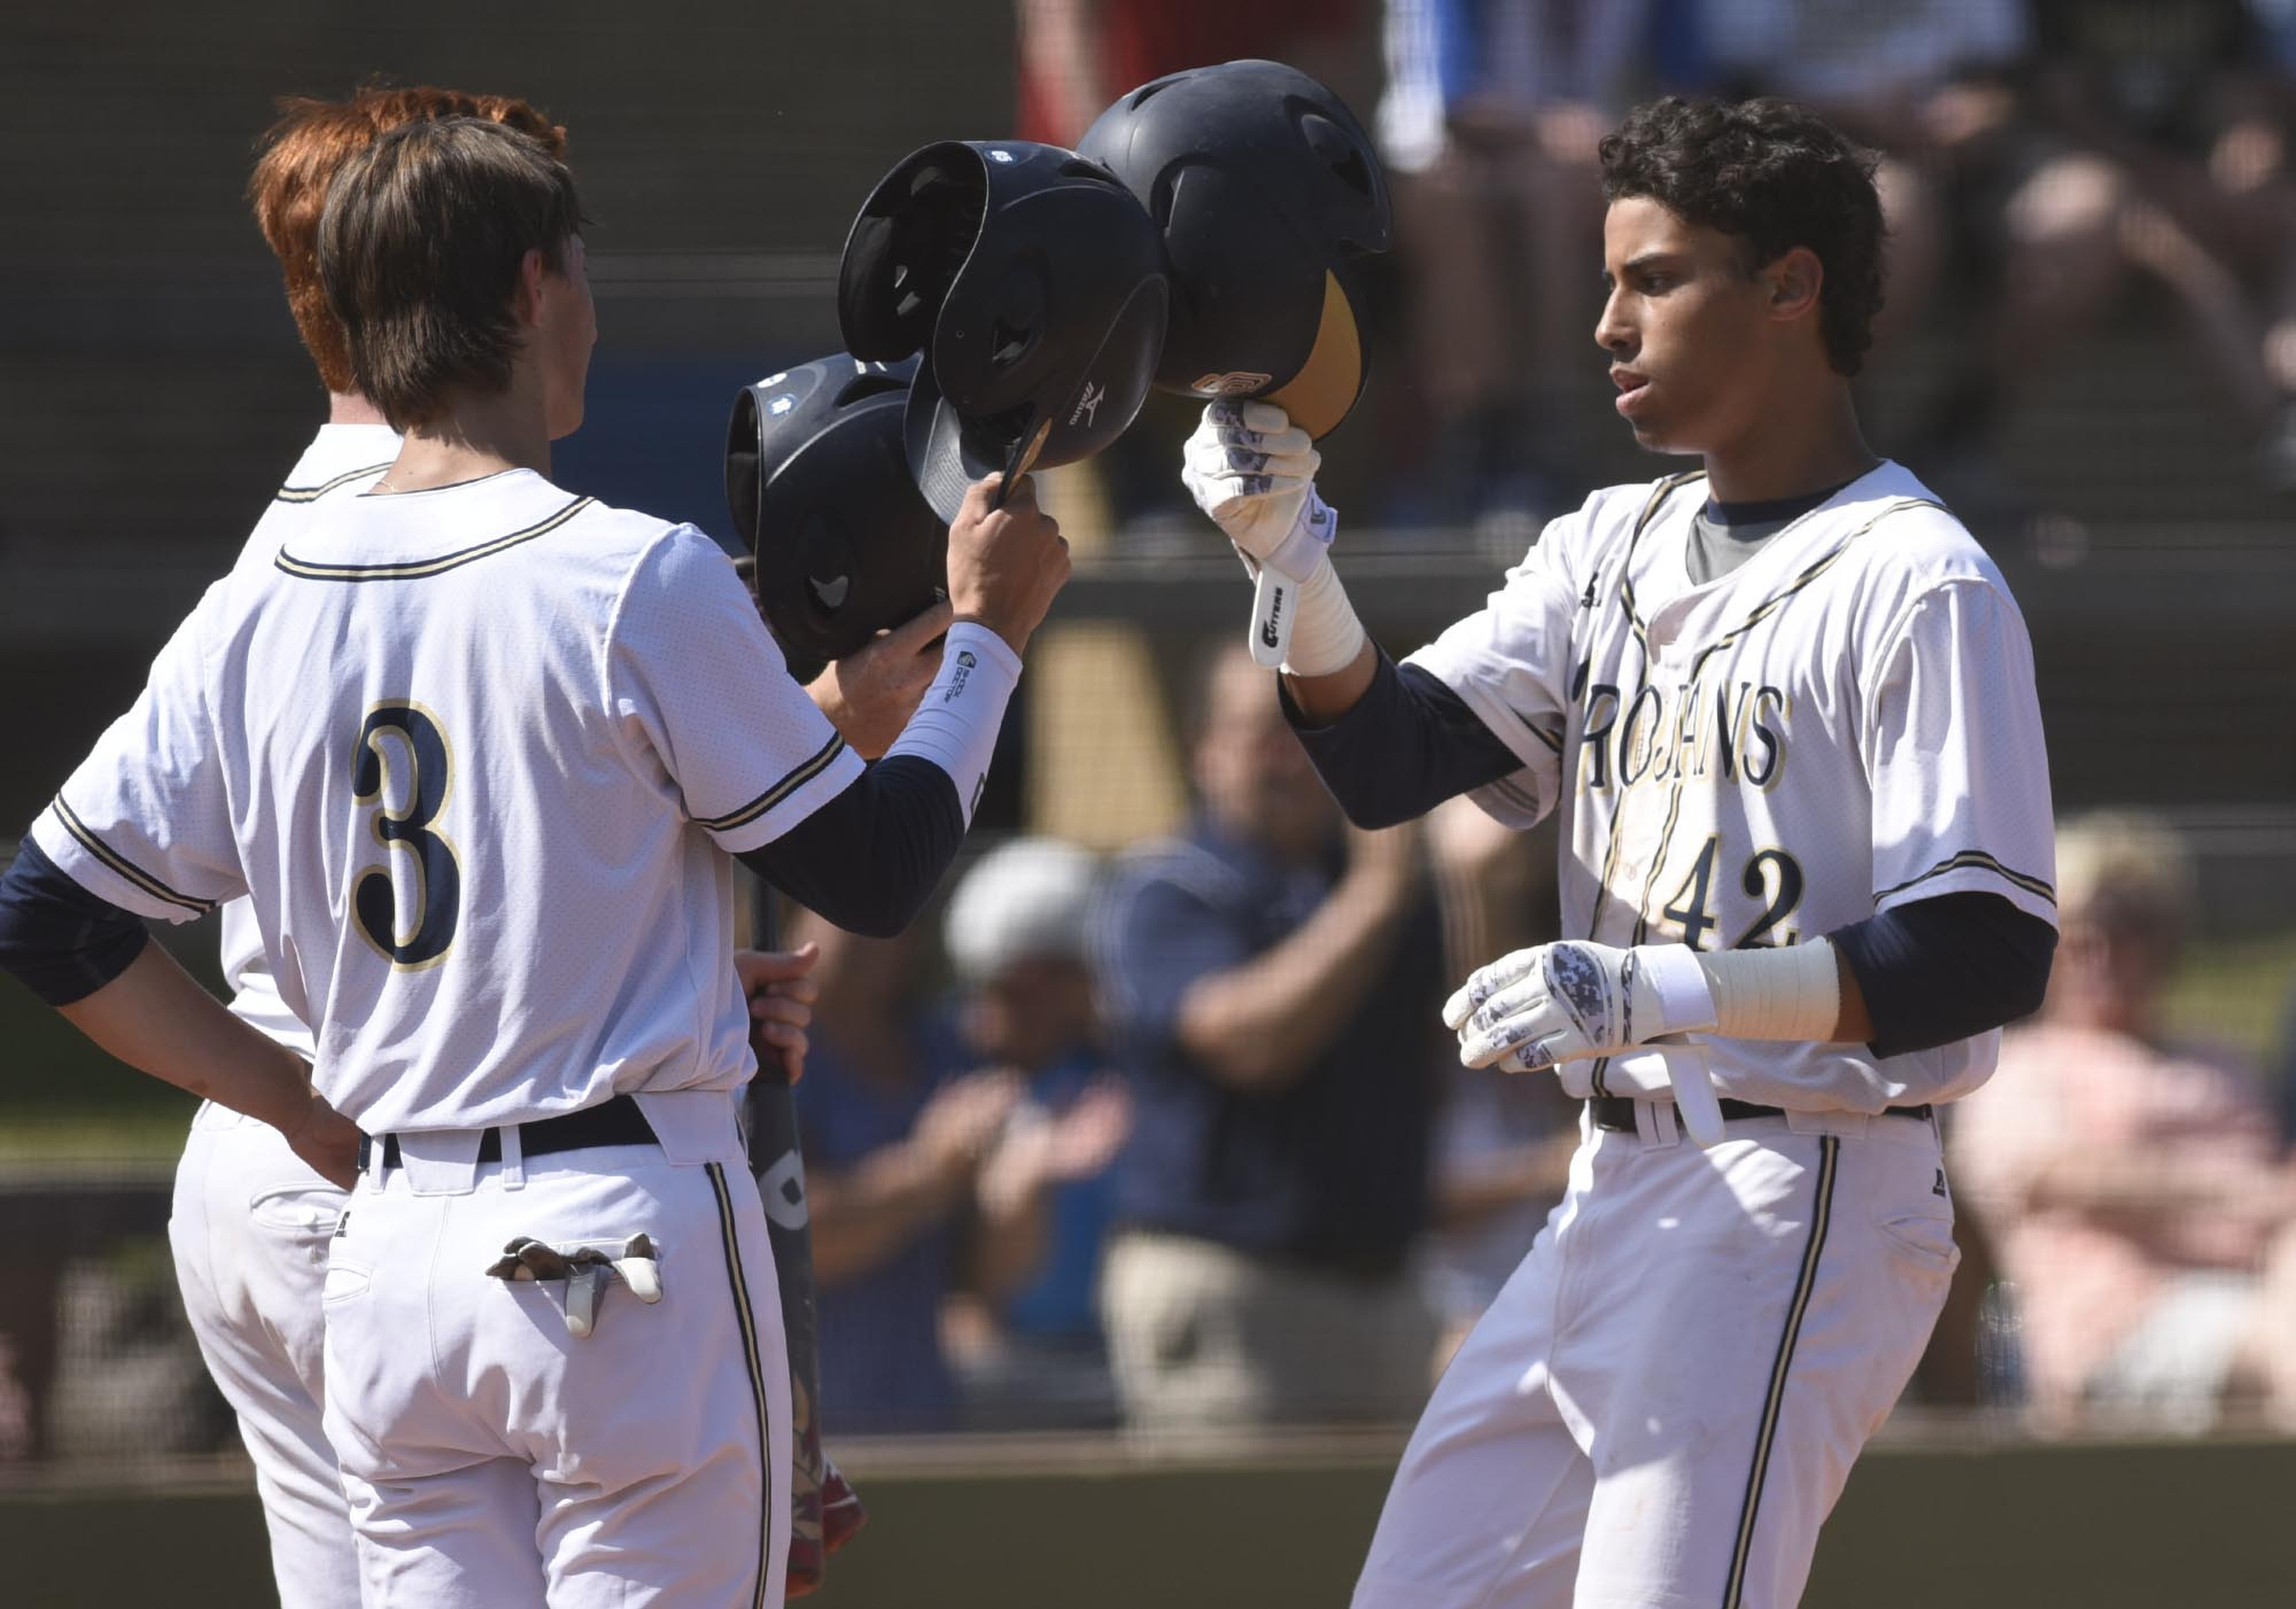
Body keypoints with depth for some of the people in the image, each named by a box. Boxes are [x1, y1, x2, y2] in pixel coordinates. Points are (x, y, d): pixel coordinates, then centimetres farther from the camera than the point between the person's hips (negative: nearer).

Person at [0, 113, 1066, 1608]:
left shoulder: (257, 608, 5)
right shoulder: (638, 583, -10)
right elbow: (880, 870, -3)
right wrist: (987, 633, 11)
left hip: (388, 1247, 5)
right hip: (630, 1233, -5)